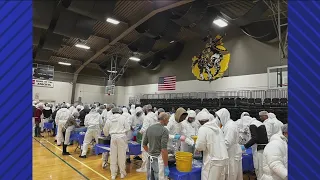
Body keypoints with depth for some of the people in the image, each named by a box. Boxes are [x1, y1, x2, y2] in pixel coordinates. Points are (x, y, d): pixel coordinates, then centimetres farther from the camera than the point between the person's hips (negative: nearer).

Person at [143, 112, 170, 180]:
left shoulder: (149, 128, 4)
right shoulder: (164, 130, -17)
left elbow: (144, 145, 11)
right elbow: (164, 150, -22)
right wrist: (166, 166, -15)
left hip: (150, 159, 7)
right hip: (158, 160, -7)